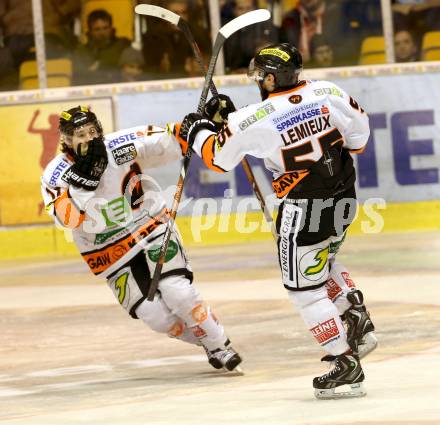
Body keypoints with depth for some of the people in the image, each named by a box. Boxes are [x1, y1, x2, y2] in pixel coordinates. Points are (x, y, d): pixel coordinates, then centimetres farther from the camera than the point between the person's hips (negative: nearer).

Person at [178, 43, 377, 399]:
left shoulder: (255, 119, -16)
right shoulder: (328, 93, -6)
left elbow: (218, 157, -1)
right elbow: (359, 131, 8)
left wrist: (199, 130, 18)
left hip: (304, 207, -6)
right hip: (344, 196, 6)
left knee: (305, 287, 4)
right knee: (323, 261, 31)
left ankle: (346, 366, 1)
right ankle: (357, 321, 17)